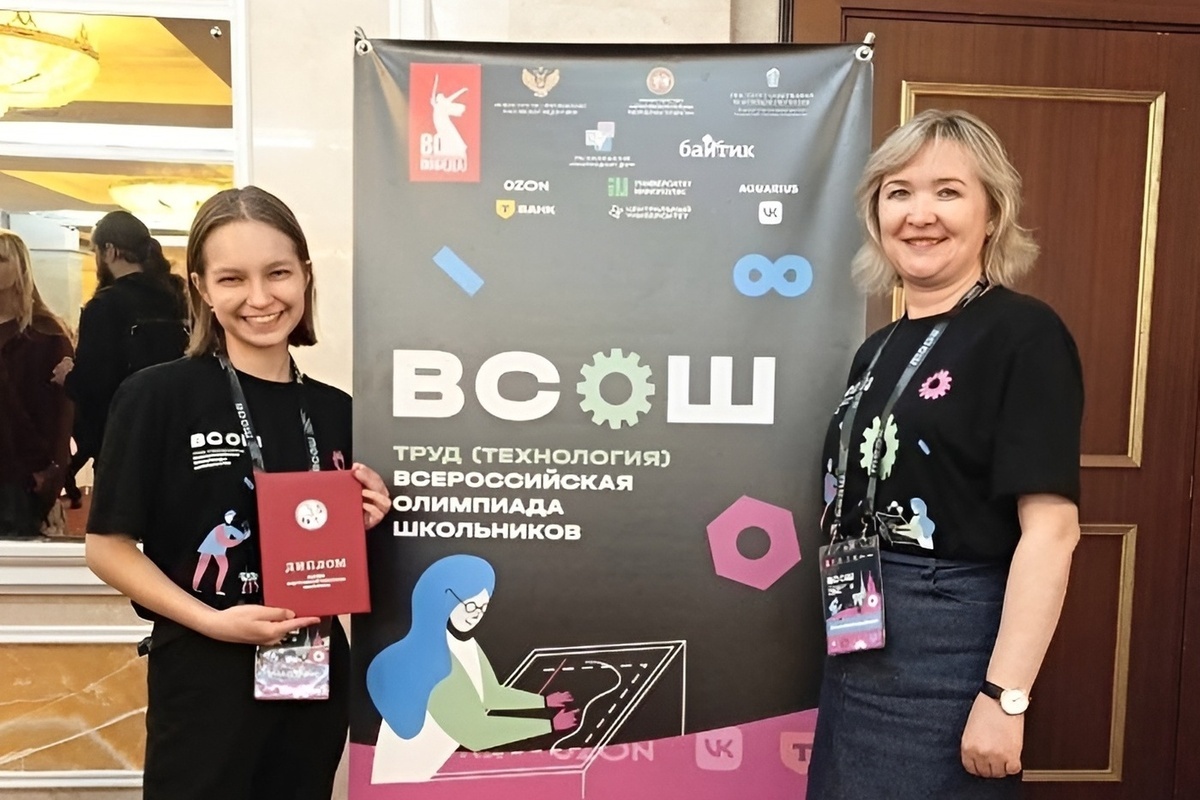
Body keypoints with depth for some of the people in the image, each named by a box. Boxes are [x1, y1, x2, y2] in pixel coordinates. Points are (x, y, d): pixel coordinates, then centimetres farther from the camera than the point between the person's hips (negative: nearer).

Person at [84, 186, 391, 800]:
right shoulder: (155, 396, -10)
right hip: (204, 678, -4)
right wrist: (211, 620, -18)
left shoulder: (336, 411, 3)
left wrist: (364, 523, -8)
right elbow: (108, 546, -8)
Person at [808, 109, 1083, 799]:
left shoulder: (1023, 334, -12)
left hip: (952, 649, -7)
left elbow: (1052, 527, -18)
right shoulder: (880, 349, 10)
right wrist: (843, 630, 12)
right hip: (861, 645, 7)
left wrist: (1004, 696, -21)